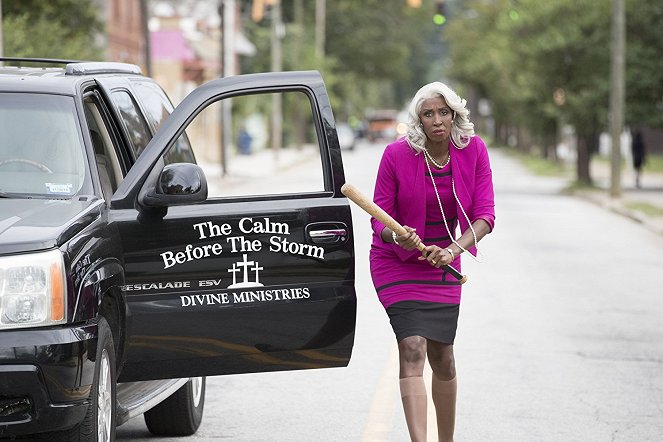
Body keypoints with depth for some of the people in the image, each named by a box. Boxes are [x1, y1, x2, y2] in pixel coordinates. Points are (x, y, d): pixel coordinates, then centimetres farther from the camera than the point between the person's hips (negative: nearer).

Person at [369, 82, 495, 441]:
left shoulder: (473, 151, -9)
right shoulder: (397, 155, -16)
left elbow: (485, 214, -11)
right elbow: (379, 219, -10)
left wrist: (454, 249, -27)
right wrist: (397, 236, -32)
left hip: (441, 265, 3)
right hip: (397, 263, -3)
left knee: (442, 357, 9)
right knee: (413, 348, -19)